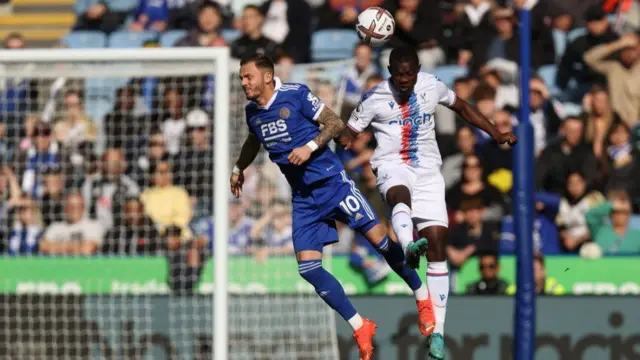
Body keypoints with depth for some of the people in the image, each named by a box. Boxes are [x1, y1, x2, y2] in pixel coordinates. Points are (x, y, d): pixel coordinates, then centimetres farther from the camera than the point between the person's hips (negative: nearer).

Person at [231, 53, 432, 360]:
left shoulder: (297, 95, -11)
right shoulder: (252, 111, 6)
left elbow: (336, 124, -8)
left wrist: (311, 146, -20)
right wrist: (238, 169, 31)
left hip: (332, 182, -5)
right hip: (302, 197, 5)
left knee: (380, 239, -8)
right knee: (308, 268, -8)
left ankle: (423, 299, 14)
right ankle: (359, 328, 2)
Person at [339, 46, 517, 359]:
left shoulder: (432, 86, 4)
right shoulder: (374, 98, -3)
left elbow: (462, 107, 19)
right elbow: (350, 131, 3)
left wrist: (496, 134, 15)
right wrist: (345, 141, -21)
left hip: (427, 169, 3)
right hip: (392, 166, -3)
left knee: (437, 244, -6)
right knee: (400, 194, -41)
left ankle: (437, 332, -3)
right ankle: (409, 246, -75)